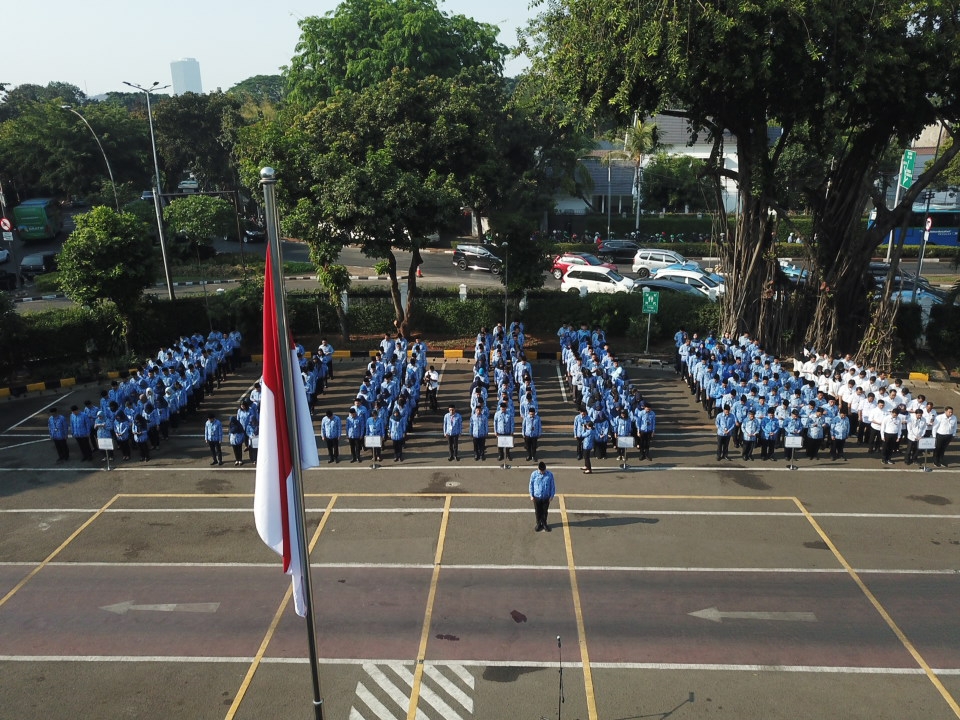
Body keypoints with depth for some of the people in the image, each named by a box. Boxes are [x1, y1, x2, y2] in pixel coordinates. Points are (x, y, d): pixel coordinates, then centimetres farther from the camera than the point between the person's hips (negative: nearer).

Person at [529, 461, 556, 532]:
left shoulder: (550, 475, -15)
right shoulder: (534, 474, -14)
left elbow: (552, 486, -5)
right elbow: (531, 485, -3)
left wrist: (552, 495, -3)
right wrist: (531, 495, -1)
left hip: (546, 497, 0)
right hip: (537, 497, 0)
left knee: (545, 511, 16)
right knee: (538, 511, 15)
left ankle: (544, 523, 38)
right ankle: (539, 524, 35)